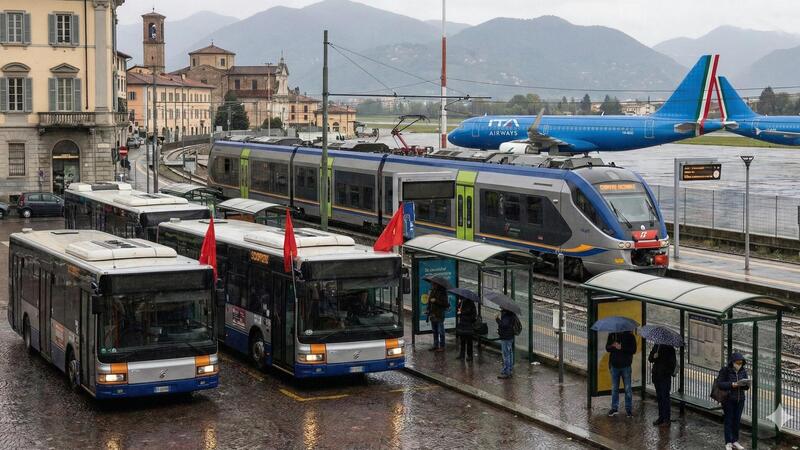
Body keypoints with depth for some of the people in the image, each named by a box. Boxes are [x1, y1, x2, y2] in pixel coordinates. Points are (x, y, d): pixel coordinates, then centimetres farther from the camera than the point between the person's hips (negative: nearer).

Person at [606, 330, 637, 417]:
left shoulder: (629, 336, -3)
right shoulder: (612, 335, 5)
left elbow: (633, 350, -9)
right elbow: (607, 348, 3)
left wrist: (621, 348, -21)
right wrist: (613, 346, -19)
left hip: (625, 365, -3)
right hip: (614, 365, 3)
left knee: (628, 388, 1)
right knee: (614, 388, 10)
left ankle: (629, 409, 9)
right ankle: (614, 408, 19)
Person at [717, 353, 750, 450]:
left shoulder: (743, 371, 3)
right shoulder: (725, 371, -10)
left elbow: (746, 386, 9)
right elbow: (719, 383, -14)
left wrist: (746, 384, -16)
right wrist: (732, 384, -24)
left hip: (740, 399, 4)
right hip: (728, 399, -4)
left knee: (737, 420, 8)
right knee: (728, 420, 1)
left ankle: (735, 441, 19)